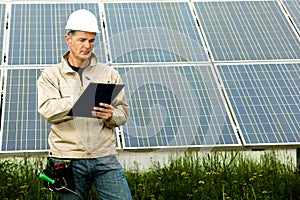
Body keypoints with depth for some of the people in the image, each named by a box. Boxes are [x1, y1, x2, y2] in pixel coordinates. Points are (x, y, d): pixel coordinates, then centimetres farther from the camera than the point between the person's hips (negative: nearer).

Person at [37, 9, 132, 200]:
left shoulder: (109, 74, 14)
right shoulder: (51, 75, 7)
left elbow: (124, 111, 10)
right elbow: (47, 110, -9)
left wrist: (111, 115, -13)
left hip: (105, 157, 2)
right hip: (69, 159, -1)